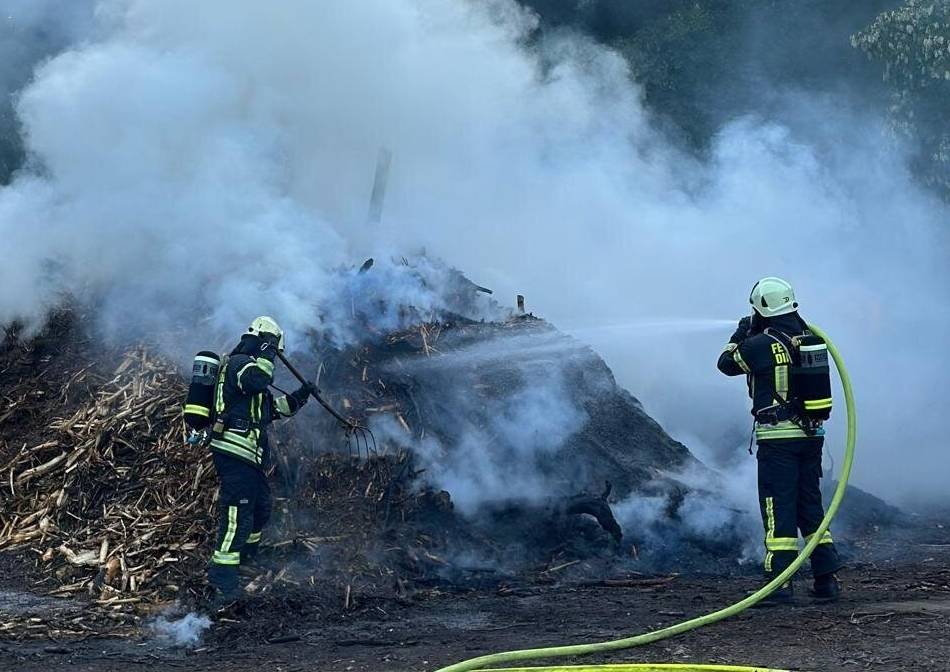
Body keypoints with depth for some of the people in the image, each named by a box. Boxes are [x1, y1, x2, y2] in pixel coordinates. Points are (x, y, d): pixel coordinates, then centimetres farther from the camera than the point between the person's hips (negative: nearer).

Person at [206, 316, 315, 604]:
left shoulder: (250, 366, 24)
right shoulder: (239, 362, -9)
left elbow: (275, 408, 30)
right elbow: (259, 380, -33)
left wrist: (300, 396, 20)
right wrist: (266, 351, -20)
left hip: (249, 458, 11)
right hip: (234, 454, -11)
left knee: (261, 505, 25)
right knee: (237, 516, -14)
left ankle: (247, 552, 46)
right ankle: (223, 584, -17)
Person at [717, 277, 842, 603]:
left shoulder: (761, 344, -13)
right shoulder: (812, 340, 6)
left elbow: (726, 364, 2)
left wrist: (741, 334, 18)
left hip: (777, 437, -6)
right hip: (812, 433, 6)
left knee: (779, 508, -2)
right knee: (811, 506, 15)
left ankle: (780, 582, -3)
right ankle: (827, 579, 16)